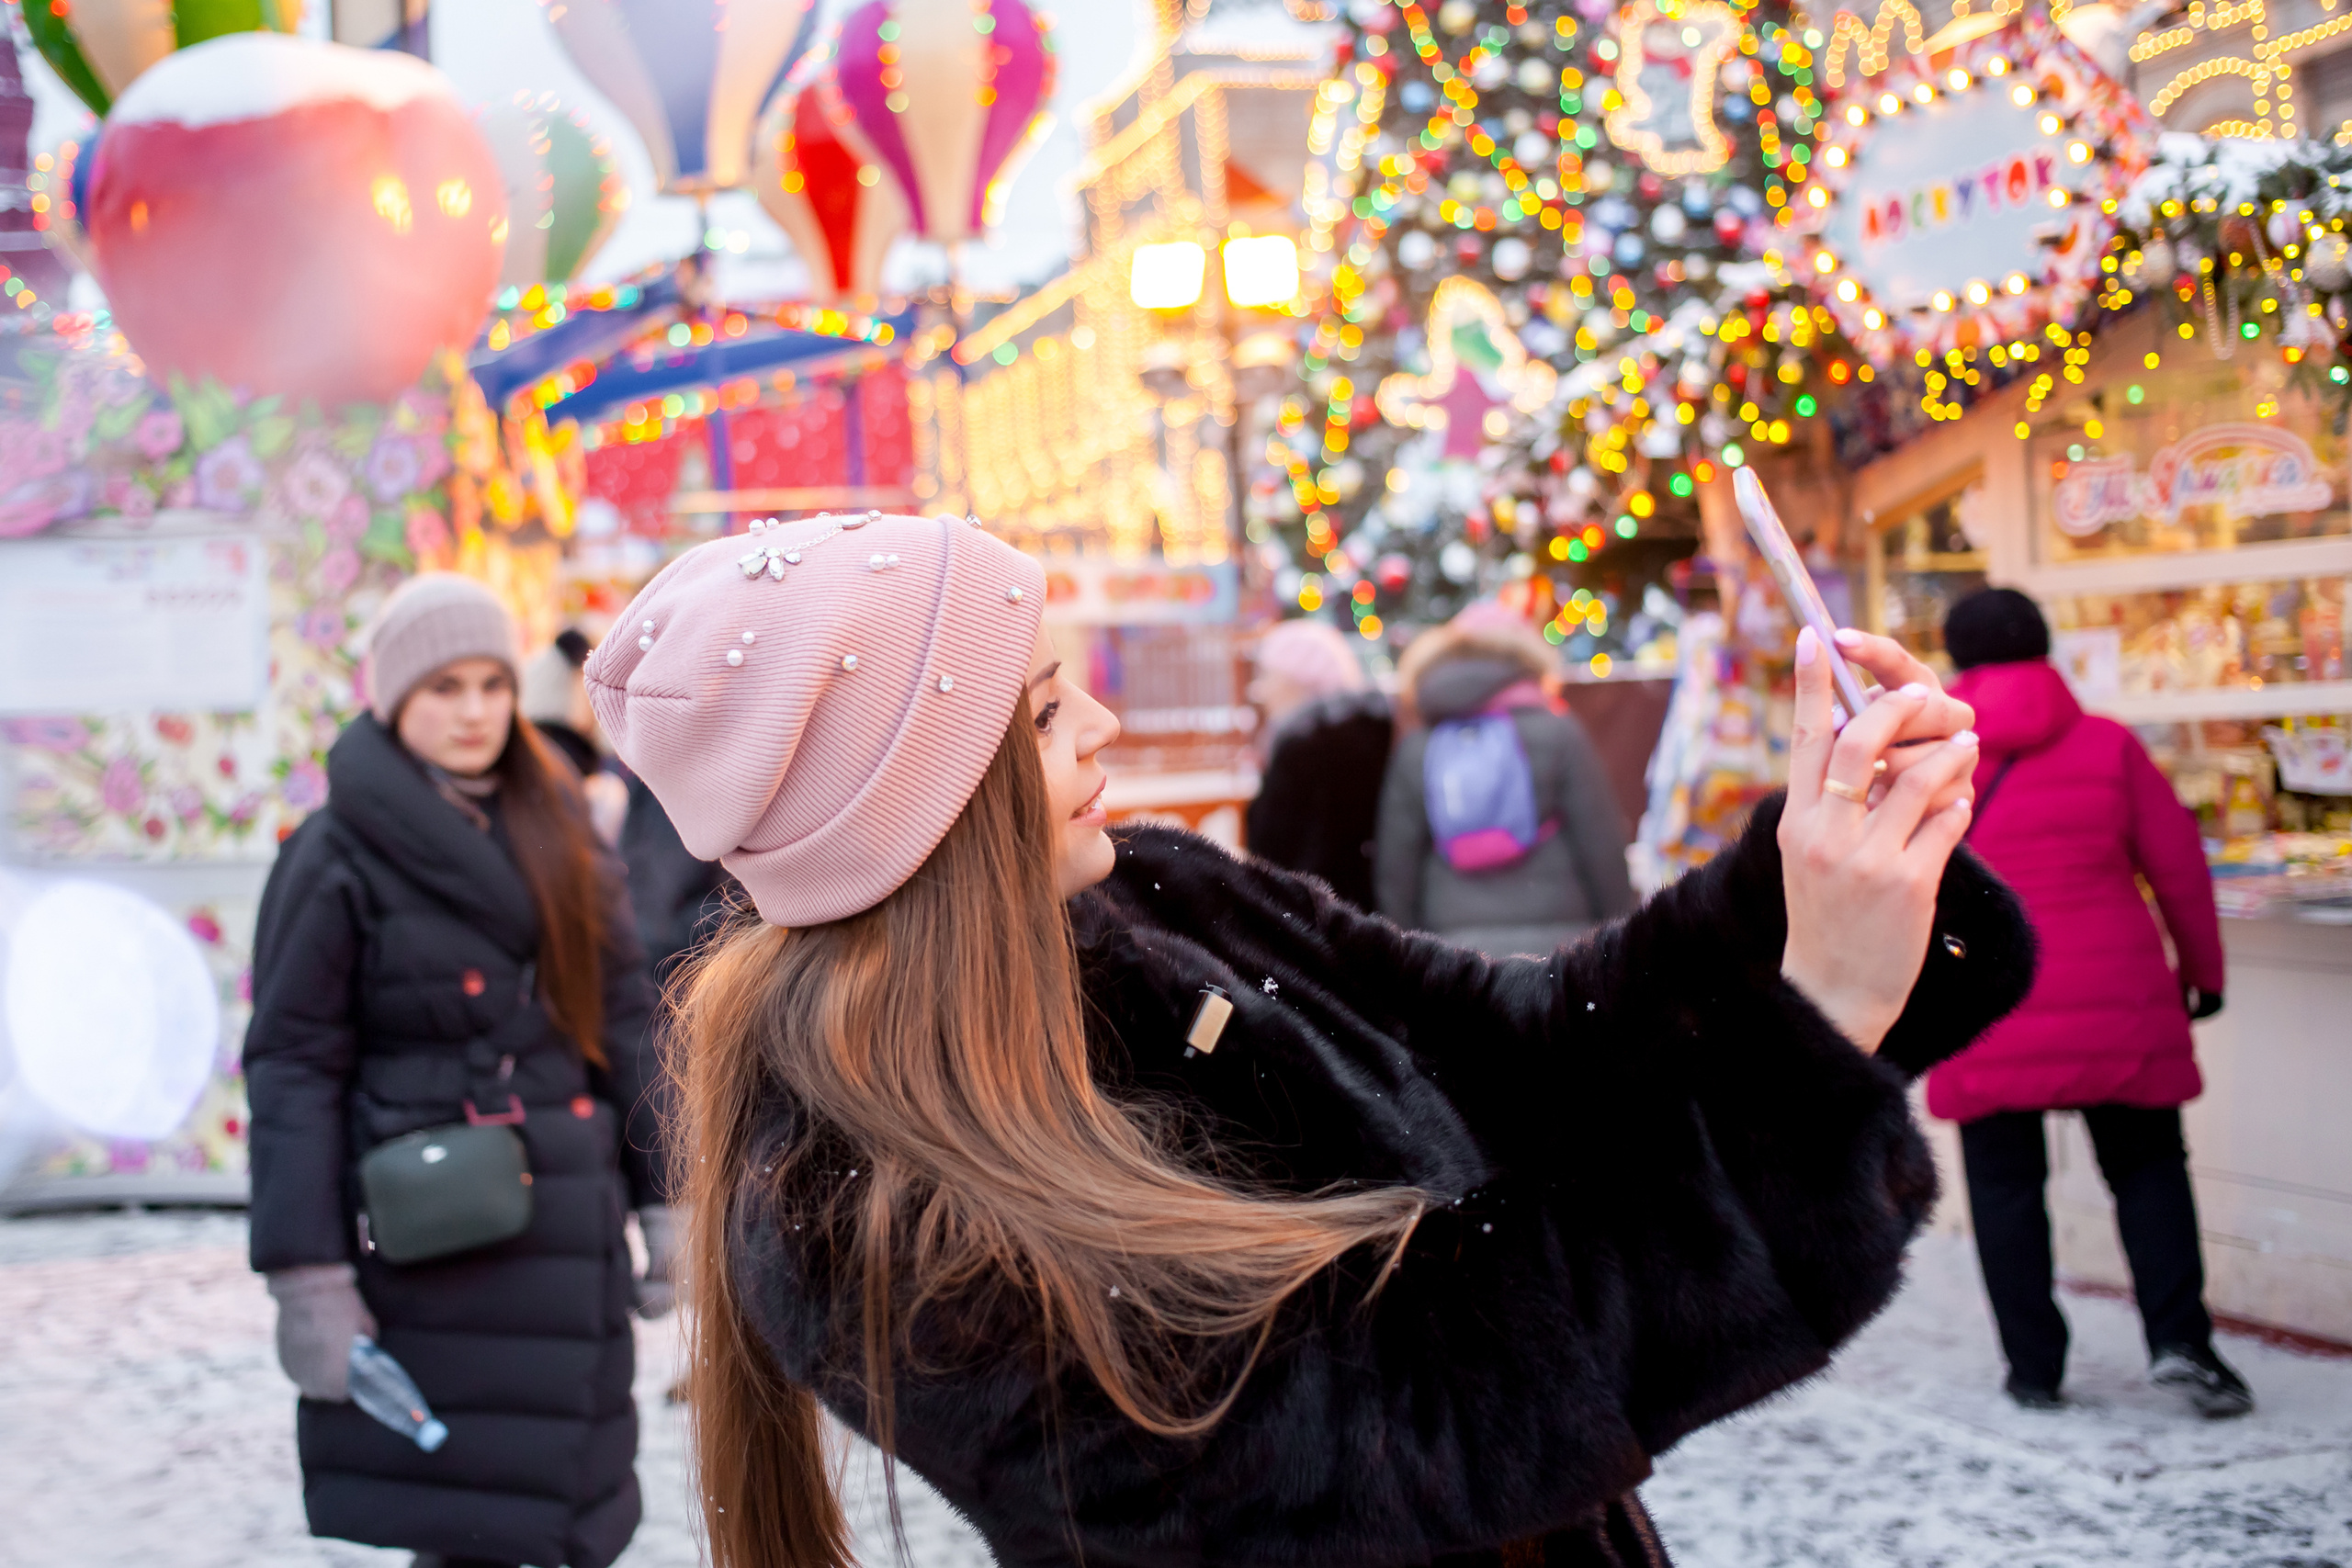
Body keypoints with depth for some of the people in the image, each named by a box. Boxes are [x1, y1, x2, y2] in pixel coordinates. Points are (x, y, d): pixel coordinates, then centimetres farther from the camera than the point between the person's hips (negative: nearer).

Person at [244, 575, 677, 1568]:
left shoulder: (559, 828, 11)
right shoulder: (336, 857, -4)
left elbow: (625, 1020, 12)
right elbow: (291, 1069, -7)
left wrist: (661, 1201, 8)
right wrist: (306, 1282, -13)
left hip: (571, 1243, 5)